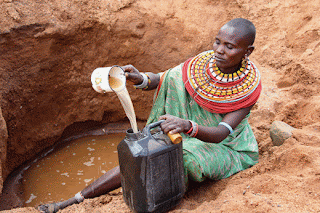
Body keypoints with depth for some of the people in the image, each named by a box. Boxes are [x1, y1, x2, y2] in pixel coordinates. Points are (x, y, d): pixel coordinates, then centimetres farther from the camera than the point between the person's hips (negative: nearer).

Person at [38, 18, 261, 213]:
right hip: (192, 138, 4)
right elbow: (160, 80, -12)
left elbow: (221, 133, -31)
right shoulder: (204, 63, -9)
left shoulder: (249, 87, -20)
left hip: (226, 148, -4)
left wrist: (187, 126, -50)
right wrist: (140, 79, -35)